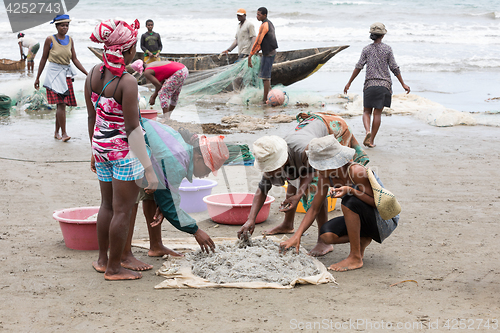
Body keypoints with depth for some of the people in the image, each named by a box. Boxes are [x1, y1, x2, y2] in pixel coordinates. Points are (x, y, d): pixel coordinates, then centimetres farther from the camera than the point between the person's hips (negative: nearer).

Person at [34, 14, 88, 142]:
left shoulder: (70, 40, 8)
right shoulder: (50, 39, -4)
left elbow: (74, 59, 10)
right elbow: (44, 59, 1)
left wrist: (87, 73, 2)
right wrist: (37, 78, 4)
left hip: (66, 73, 5)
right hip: (54, 73, -5)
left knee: (62, 105, 6)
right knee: (61, 103, -16)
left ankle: (56, 132, 17)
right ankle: (64, 133, -15)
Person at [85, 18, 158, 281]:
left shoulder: (94, 73, 0)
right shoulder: (127, 82, -21)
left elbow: (91, 116, 9)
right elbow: (133, 128, -21)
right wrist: (148, 169, -17)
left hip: (101, 148, 8)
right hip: (125, 151, -8)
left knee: (108, 204, 21)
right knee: (122, 210, 4)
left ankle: (103, 259, 32)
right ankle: (114, 268, 13)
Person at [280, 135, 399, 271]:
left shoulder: (356, 171, -29)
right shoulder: (326, 175, -9)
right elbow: (314, 208, -4)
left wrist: (351, 191, -37)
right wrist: (297, 236, -15)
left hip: (386, 221, -6)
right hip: (362, 218, 6)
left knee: (349, 202, -33)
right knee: (326, 234, -17)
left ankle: (355, 258, -21)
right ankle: (362, 239, 10)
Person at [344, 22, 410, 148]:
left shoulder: (366, 49, 2)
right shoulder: (387, 49, 0)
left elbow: (359, 67, -2)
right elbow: (394, 68, 0)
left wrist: (349, 83, 4)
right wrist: (403, 84, 6)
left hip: (370, 84, 0)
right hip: (384, 84, 0)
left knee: (367, 112, 10)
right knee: (377, 113, 5)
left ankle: (367, 131, -17)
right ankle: (371, 140, 4)